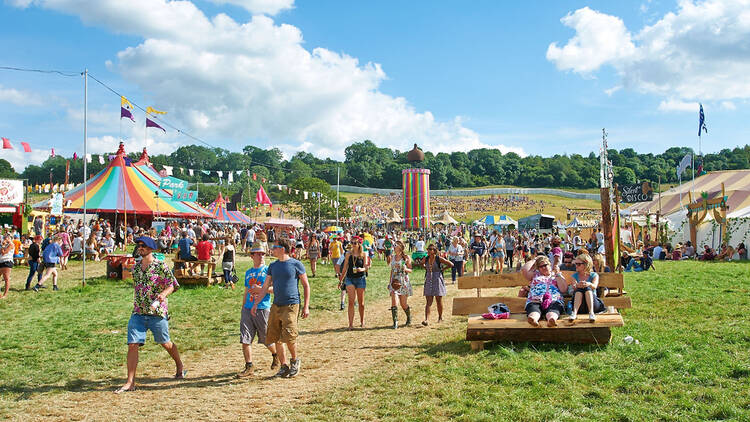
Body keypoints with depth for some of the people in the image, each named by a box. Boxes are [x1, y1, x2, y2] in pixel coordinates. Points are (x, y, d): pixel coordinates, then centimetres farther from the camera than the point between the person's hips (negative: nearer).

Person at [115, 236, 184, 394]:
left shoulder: (161, 266, -5)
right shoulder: (136, 267, 12)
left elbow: (173, 285, -7)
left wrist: (163, 294, -26)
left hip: (157, 312, -4)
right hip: (138, 313, 5)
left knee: (165, 343, 9)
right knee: (132, 344, -6)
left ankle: (180, 367, 35)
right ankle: (130, 382, -1)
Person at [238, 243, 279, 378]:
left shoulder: (268, 270, 0)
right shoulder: (248, 273, 15)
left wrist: (261, 289, -17)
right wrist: (243, 309, 18)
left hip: (263, 309, -4)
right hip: (247, 309, 5)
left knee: (267, 338, 5)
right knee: (245, 339, -4)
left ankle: (276, 356, 33)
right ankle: (249, 367, 3)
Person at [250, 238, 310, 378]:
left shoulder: (296, 264, -3)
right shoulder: (273, 266, 12)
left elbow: (306, 285, 1)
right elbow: (265, 287, 18)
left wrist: (306, 306, -4)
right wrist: (256, 304, 13)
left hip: (291, 305, -6)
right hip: (276, 305, 6)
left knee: (289, 335, -14)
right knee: (275, 338, 4)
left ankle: (294, 361, 11)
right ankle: (283, 366, 17)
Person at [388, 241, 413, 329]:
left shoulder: (406, 257, -2)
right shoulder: (393, 257, 10)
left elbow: (410, 270, 1)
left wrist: (405, 269, -20)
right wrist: (390, 281, 14)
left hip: (403, 281, -3)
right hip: (394, 281, 3)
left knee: (403, 303, 2)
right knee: (393, 301, -13)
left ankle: (409, 319, 29)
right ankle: (395, 322, -10)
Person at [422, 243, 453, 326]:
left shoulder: (439, 259, -8)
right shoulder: (426, 259, 4)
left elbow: (451, 264, -5)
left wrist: (442, 269, 0)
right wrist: (427, 269, 11)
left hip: (437, 280, -3)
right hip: (428, 280, 3)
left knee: (439, 300, 6)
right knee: (429, 301, -5)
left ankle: (440, 317, 25)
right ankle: (427, 320, -13)